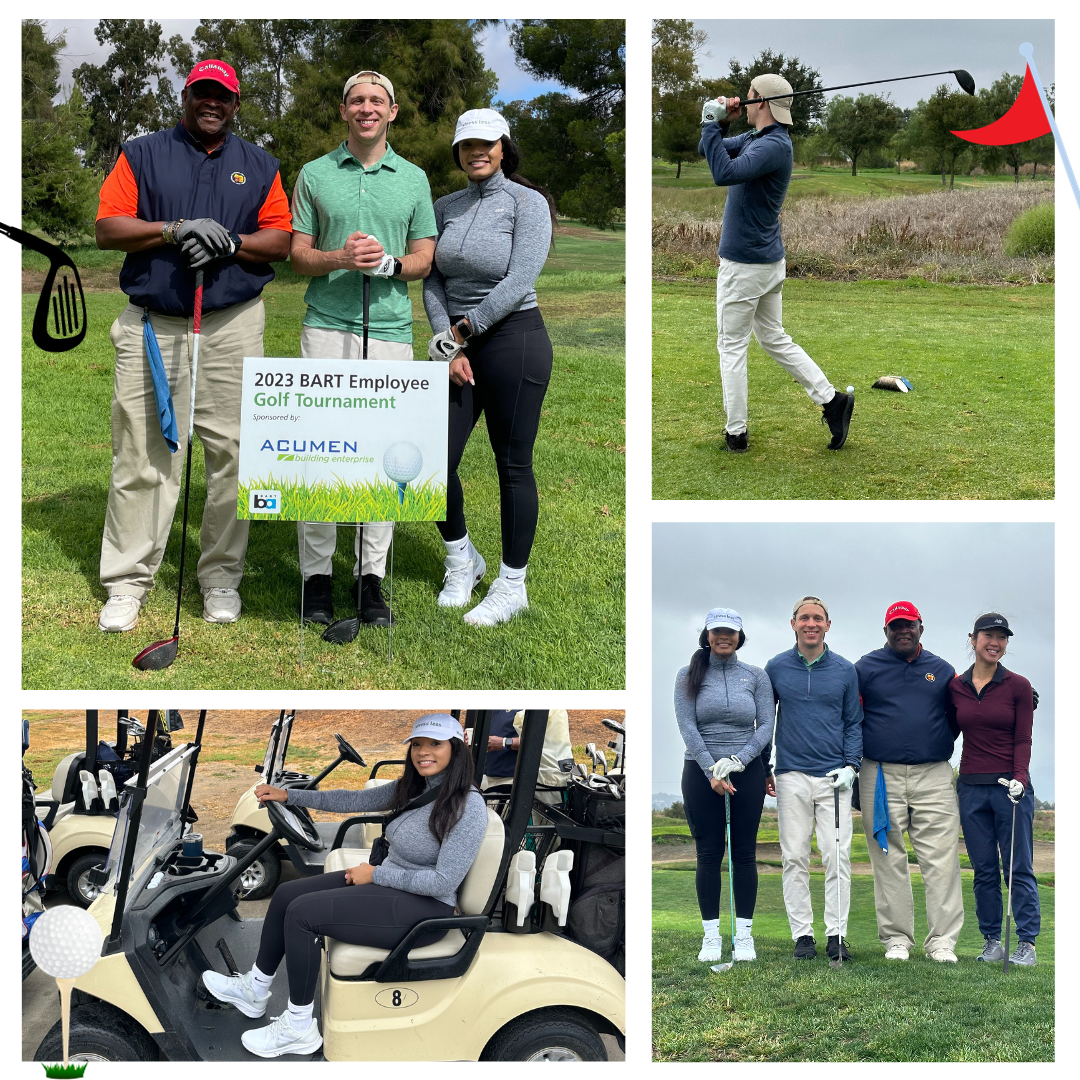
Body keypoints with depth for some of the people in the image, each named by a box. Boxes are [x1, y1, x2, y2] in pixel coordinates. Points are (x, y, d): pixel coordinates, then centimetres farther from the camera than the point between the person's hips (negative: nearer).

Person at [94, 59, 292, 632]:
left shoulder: (258, 165, 16)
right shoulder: (140, 154, 11)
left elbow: (280, 240, 9)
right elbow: (107, 228, 1)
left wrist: (231, 243, -10)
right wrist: (175, 230, -12)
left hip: (233, 325, 1)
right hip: (151, 325, -1)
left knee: (232, 452, -2)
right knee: (141, 455, -4)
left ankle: (221, 576, 9)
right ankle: (127, 581, 2)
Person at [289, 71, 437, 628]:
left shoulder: (414, 179, 11)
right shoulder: (315, 174, 8)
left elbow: (424, 260, 11)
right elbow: (298, 255, 7)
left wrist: (389, 263, -10)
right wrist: (340, 258, -13)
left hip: (390, 328, 1)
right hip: (326, 326, -1)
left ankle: (371, 575, 8)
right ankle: (317, 572, 4)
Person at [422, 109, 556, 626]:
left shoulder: (527, 203, -6)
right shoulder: (446, 207, 11)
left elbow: (518, 282, -15)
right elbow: (433, 282, 6)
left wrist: (463, 332, -14)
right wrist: (448, 346, -7)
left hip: (513, 340, -5)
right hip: (457, 342, 5)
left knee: (513, 465, 1)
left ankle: (512, 585, 12)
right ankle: (462, 561, 24)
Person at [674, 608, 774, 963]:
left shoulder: (756, 677, 7)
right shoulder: (689, 676, 4)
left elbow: (766, 726, 1)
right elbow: (687, 727, -5)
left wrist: (738, 760, -14)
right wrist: (712, 771, -14)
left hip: (747, 772, 1)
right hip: (701, 771, -1)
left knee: (744, 853, 2)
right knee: (708, 854, 0)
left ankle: (744, 934, 7)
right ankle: (710, 936, 6)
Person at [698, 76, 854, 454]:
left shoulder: (775, 145, -21)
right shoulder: (754, 138, 10)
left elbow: (725, 173, -34)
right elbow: (708, 151, 14)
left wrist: (712, 123, -27)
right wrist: (719, 124, -4)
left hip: (744, 265, -10)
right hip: (770, 260, 10)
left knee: (732, 346, 2)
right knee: (775, 339, 17)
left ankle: (735, 433, 9)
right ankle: (831, 399, 12)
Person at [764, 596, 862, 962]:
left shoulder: (845, 671, 6)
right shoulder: (776, 668, 6)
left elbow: (854, 723, 11)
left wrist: (851, 765, -2)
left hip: (835, 778, 0)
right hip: (791, 778, 0)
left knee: (838, 857, -4)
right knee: (794, 858, 1)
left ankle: (836, 933, 2)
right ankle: (802, 934, 7)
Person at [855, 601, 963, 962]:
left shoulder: (941, 670, 13)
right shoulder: (865, 668, 8)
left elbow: (956, 717, 19)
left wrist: (941, 747, 3)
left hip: (934, 776, 1)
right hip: (881, 776, -1)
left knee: (941, 859, -6)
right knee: (889, 860, 1)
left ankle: (942, 941, -3)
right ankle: (896, 938, 7)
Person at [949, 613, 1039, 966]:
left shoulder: (1018, 686, 0)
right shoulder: (955, 687, 6)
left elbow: (1023, 739, -2)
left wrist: (1019, 777, -15)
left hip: (1012, 786, -2)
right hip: (971, 787, 3)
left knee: (1019, 868, -2)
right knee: (984, 869, 5)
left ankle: (1026, 943, 3)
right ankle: (991, 941, 12)